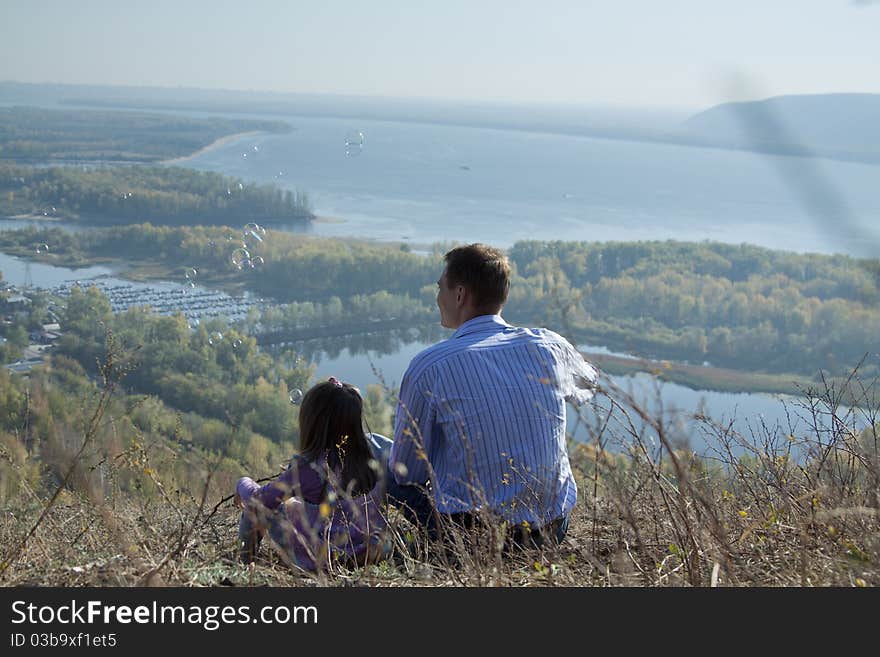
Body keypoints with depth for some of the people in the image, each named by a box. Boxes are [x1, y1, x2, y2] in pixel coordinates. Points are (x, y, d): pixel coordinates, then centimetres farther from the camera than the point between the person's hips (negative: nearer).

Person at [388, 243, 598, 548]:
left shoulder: (428, 366, -13)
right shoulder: (550, 345, -2)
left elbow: (407, 469, -4)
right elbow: (587, 384, 24)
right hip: (554, 530, 4)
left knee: (389, 475, 19)